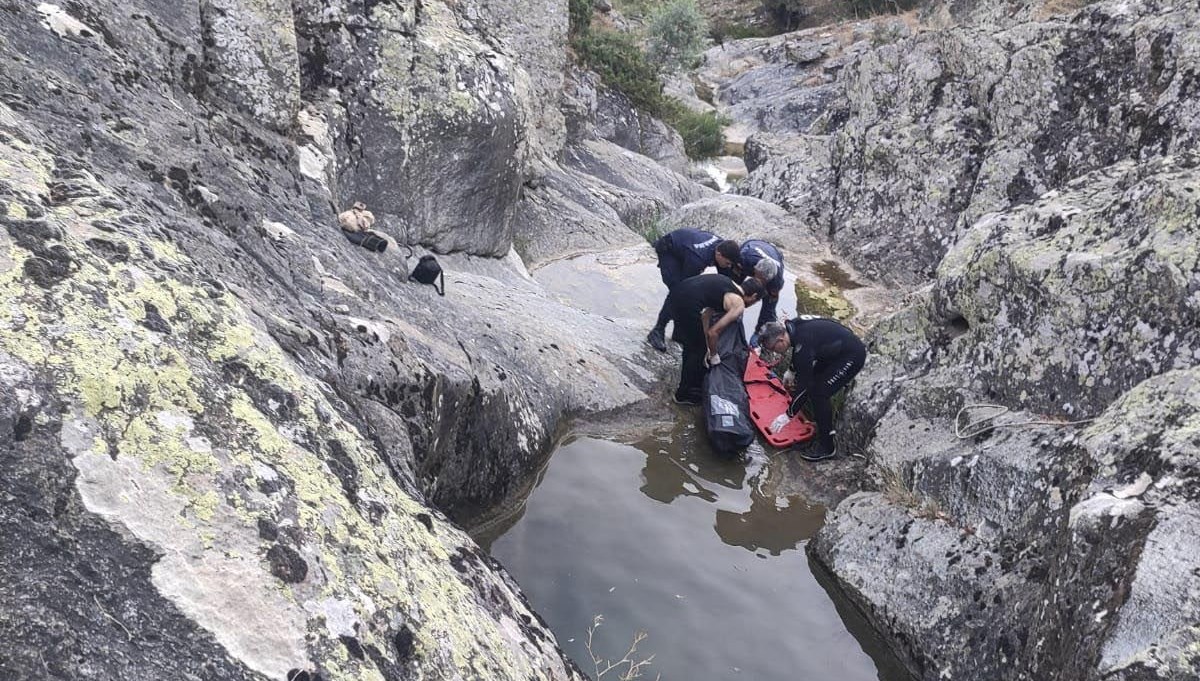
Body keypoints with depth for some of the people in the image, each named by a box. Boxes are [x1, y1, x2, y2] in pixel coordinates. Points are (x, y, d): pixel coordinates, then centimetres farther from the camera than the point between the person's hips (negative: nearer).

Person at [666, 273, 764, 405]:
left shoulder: (729, 285, 26)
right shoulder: (739, 305, 2)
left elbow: (705, 315, 27)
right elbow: (713, 332, -1)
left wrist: (708, 347, 29)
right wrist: (713, 354, 17)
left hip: (674, 294, 8)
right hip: (687, 304, -8)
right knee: (698, 349, 12)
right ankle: (684, 395, 24)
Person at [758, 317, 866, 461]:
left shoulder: (803, 345, -30)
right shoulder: (793, 326, -5)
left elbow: (804, 383, -23)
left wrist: (789, 413, -15)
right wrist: (792, 371, 25)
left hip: (852, 355, -10)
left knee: (819, 393, -11)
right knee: (813, 380, 15)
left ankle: (827, 447, -3)